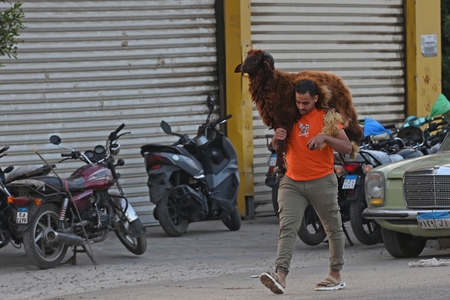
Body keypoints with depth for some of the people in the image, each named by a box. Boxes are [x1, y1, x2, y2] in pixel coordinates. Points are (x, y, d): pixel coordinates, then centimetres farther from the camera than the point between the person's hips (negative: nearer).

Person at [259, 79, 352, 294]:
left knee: (333, 229, 8)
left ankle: (336, 275, 22)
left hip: (322, 181, -2)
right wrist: (276, 139, -9)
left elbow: (347, 148, -9)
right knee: (287, 228, -13)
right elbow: (277, 148, 15)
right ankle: (280, 275, -26)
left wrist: (325, 138, -25)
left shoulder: (326, 117, -3)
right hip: (292, 182, 2)